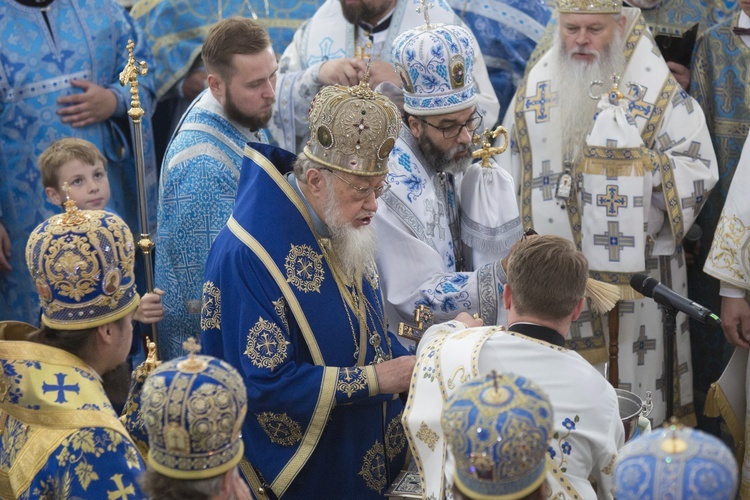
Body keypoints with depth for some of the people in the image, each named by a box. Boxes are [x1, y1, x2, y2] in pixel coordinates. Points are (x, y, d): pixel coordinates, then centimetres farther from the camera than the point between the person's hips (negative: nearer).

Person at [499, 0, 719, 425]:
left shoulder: (659, 92, -3)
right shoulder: (535, 91, 8)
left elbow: (698, 169, -5)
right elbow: (510, 173, 13)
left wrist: (642, 167, -19)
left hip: (636, 271, -3)